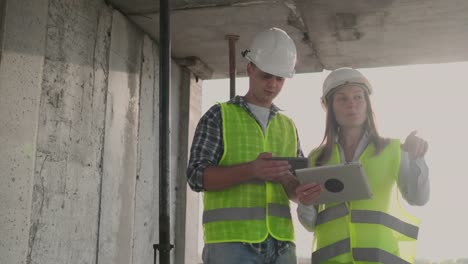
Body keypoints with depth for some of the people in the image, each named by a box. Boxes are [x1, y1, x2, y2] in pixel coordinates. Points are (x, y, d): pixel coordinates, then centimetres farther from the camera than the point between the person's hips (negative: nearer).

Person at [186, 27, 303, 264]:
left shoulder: (288, 126, 18)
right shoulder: (219, 116, 5)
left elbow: (297, 189, 17)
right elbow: (197, 176, -6)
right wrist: (251, 170, -21)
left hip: (280, 244, 5)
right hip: (231, 242, -4)